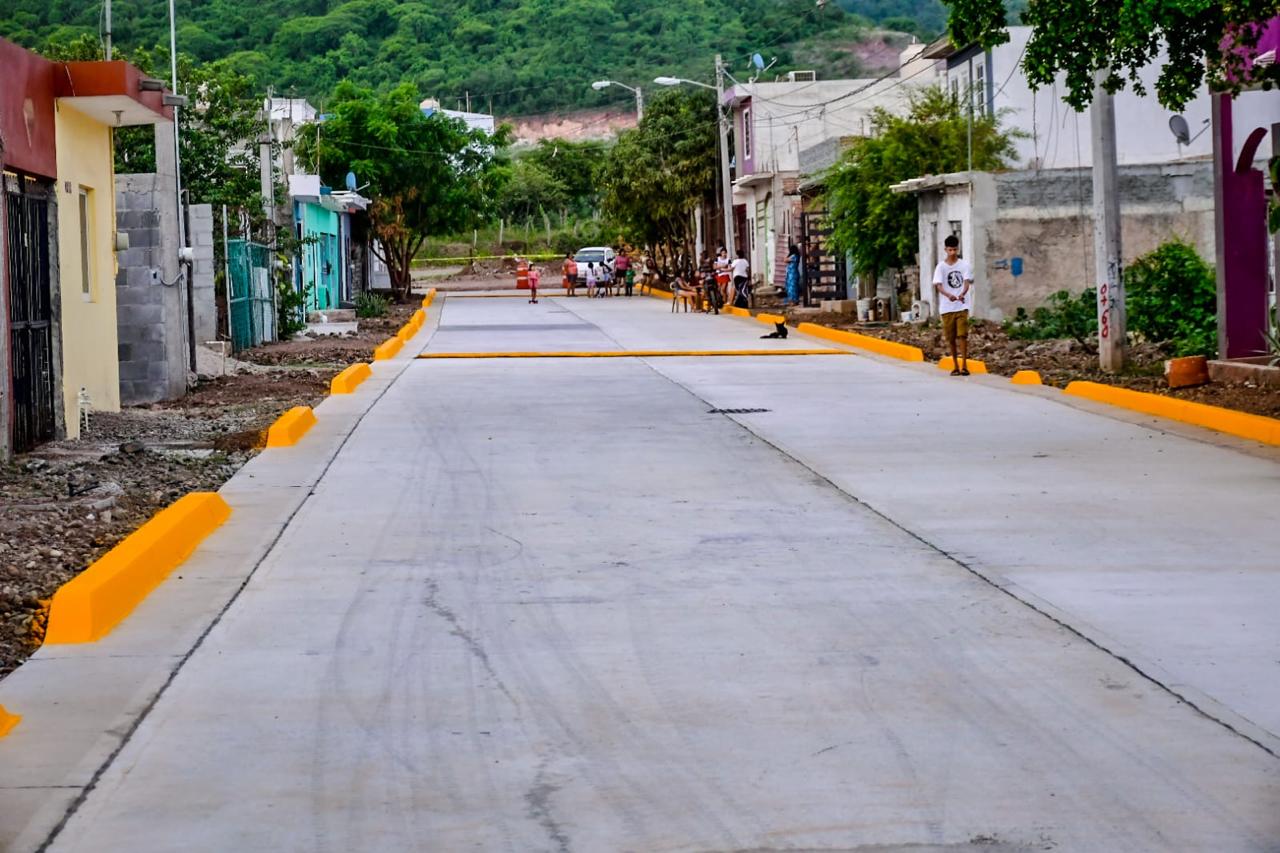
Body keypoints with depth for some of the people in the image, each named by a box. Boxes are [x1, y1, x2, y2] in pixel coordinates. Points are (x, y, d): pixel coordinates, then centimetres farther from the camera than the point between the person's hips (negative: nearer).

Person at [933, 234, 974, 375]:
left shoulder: (964, 265, 3)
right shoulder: (941, 267, 1)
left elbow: (967, 282, -8)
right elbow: (938, 285, -10)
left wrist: (962, 294, -31)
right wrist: (948, 295, -32)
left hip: (962, 306, -1)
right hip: (946, 307, 1)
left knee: (962, 335, -10)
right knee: (951, 337, 5)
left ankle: (964, 365, -8)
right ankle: (955, 366, 16)